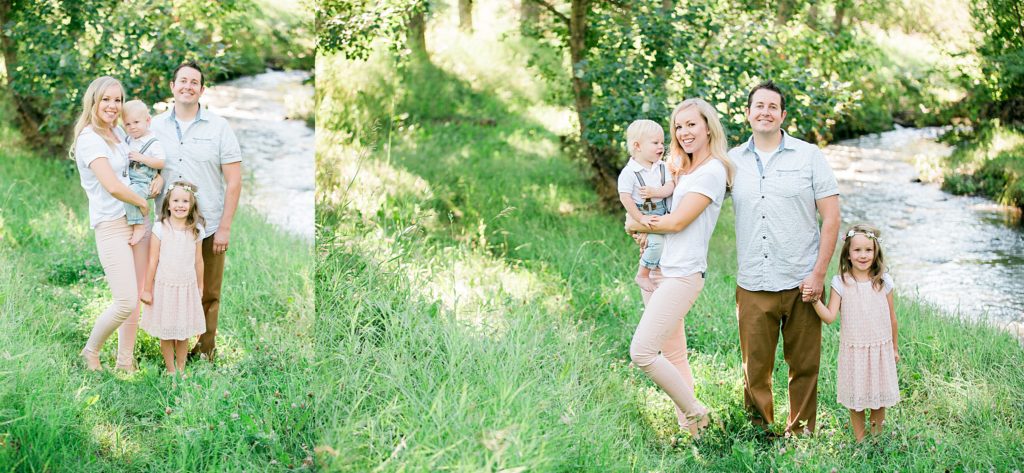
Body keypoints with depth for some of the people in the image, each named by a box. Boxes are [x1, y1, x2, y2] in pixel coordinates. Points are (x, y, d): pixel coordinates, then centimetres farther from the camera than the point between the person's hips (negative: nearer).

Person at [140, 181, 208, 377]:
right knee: (166, 333, 7)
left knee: (184, 333, 11)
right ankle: (170, 371, 19)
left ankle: (181, 369, 25)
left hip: (187, 288, 2)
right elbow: (152, 262, -7)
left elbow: (198, 261, 7)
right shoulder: (160, 229, -10)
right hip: (165, 287, -2)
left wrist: (200, 287, 13)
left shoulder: (196, 230, -2)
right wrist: (147, 290, -3)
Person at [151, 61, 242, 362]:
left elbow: (234, 181, -1)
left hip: (208, 229, -1)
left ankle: (205, 350, 17)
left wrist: (225, 227, -6)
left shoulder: (218, 128, 1)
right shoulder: (155, 126, 7)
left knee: (207, 296, 4)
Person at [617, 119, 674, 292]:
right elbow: (625, 198, -16)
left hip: (662, 214, 7)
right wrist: (641, 219, -18)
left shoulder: (662, 167, 5)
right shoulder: (629, 172, -14)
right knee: (657, 242, -23)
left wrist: (655, 192, -22)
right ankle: (642, 276, -5)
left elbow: (670, 187, -3)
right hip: (642, 215, -7)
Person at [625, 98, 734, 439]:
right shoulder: (681, 168, 16)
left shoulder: (712, 171, -11)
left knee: (642, 352, -17)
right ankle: (687, 424, 20)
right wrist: (646, 229, -1)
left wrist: (637, 226, 0)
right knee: (673, 356, 12)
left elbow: (677, 222, -16)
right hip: (658, 270, 9)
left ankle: (694, 412, -2)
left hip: (682, 275, -9)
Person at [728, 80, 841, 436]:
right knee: (755, 368, 5)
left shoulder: (808, 156, 3)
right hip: (752, 286, 2)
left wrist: (819, 273, -7)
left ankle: (800, 436, 18)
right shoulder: (732, 160, 8)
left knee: (804, 366, 5)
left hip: (801, 283, -1)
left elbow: (831, 216, 0)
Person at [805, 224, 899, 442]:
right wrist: (815, 300, -27)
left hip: (880, 350, 1)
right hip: (853, 351, -1)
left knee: (879, 399, 10)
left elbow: (892, 318, 7)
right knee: (855, 400, 7)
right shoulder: (841, 283, -7)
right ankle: (860, 442, 20)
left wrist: (895, 348, 13)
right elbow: (830, 317, -11)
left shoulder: (883, 281, -3)